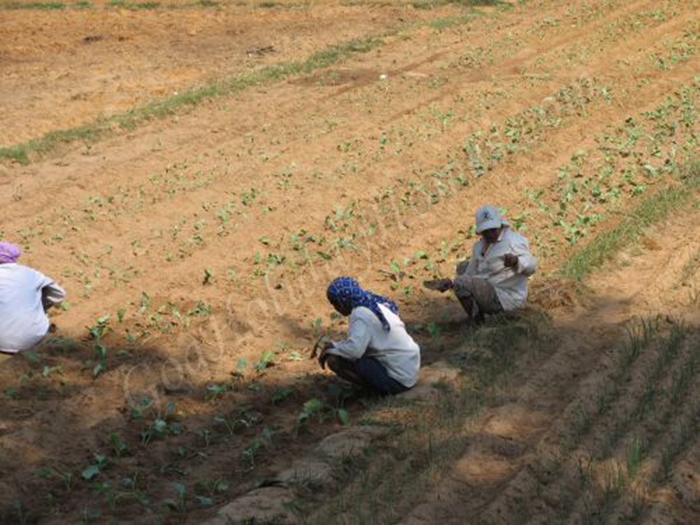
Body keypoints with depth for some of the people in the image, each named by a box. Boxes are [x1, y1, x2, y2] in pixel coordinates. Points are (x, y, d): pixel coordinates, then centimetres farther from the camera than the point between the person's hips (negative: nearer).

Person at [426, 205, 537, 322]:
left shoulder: (513, 241, -19)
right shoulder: (479, 246, 6)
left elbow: (531, 266, -22)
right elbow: (471, 274, 6)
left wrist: (516, 261, -44)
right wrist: (450, 282, -13)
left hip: (505, 299, -10)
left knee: (461, 282, -22)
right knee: (463, 267, 22)